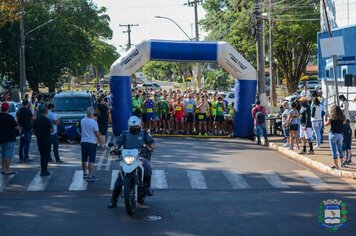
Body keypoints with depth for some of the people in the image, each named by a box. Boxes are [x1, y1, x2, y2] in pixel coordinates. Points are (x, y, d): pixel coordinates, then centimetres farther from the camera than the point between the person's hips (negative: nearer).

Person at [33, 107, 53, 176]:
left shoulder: (36, 120, 5)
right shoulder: (48, 120, -13)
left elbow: (34, 131, 10)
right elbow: (51, 130, -16)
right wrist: (52, 130, 5)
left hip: (39, 140, 5)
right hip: (46, 140, -5)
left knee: (42, 155, 15)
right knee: (46, 155, 0)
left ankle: (43, 170, 17)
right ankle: (44, 170, -3)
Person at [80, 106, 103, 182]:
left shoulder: (82, 121, 1)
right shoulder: (94, 122, -16)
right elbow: (97, 134, -12)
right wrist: (101, 143, -2)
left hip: (83, 142, 6)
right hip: (91, 143, -6)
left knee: (84, 159, 17)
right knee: (91, 161, -3)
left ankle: (85, 173, 30)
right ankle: (90, 176, -5)